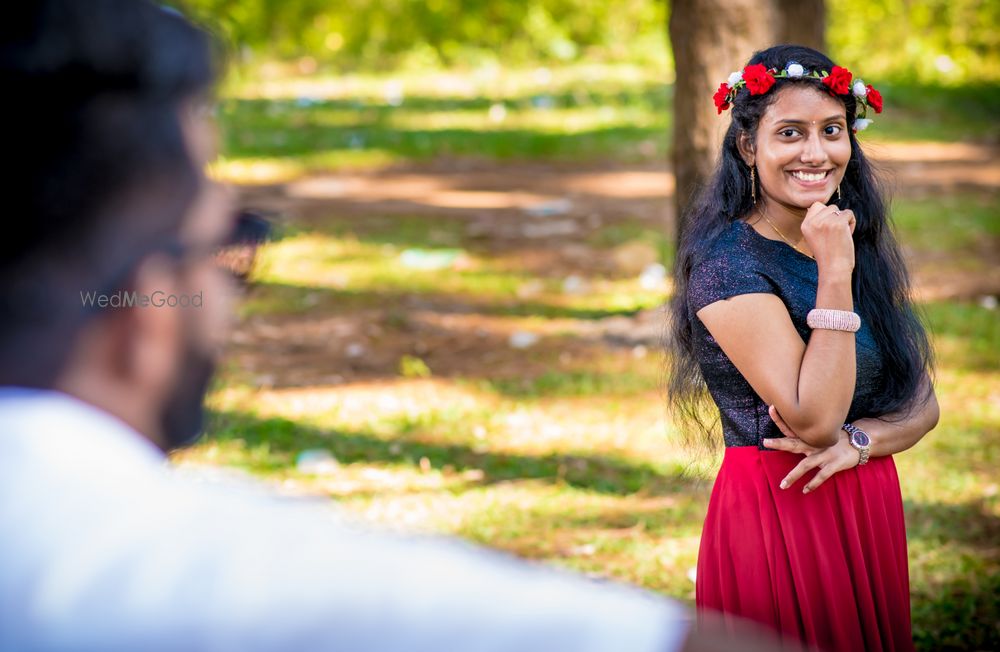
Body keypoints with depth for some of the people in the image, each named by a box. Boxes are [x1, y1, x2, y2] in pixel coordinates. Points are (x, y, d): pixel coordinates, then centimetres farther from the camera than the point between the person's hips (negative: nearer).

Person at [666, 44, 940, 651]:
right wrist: (834, 273, -22)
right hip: (776, 516, -7)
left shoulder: (866, 248, 8)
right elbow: (812, 420, -22)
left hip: (871, 507, 7)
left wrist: (859, 441, -13)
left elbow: (922, 400, 7)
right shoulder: (727, 260, -15)